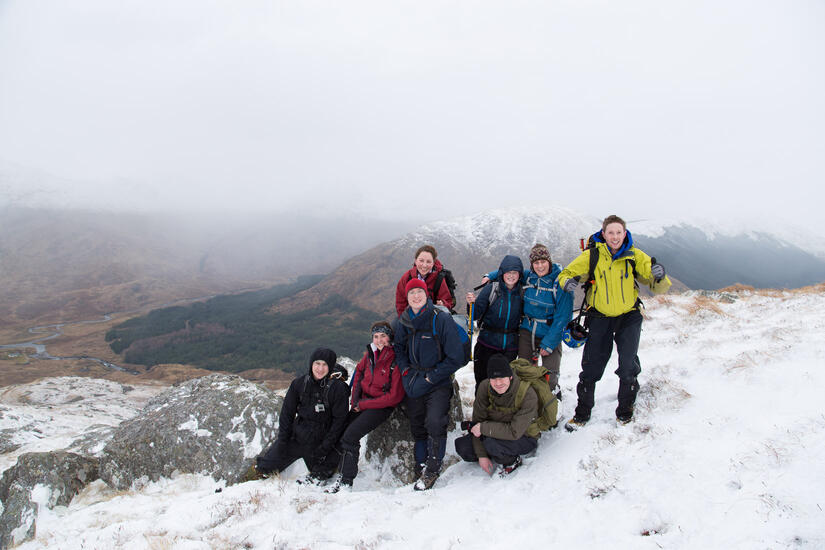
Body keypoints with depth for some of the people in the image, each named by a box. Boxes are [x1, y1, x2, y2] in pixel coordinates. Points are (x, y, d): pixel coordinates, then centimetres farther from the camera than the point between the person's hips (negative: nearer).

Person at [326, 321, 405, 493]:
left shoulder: (396, 361, -18)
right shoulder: (370, 353, 1)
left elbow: (395, 396, -18)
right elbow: (359, 371, 21)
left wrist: (363, 405, -14)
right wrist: (355, 398, 8)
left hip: (382, 406, -6)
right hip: (363, 401, 7)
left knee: (350, 436, -20)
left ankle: (345, 482, -11)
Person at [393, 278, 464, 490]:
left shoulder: (442, 319, -12)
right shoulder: (402, 321, 4)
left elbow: (455, 358, -11)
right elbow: (398, 348, 20)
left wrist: (430, 377, -11)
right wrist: (406, 371, 3)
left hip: (438, 383, -5)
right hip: (413, 384, 5)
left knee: (434, 423, -21)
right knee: (417, 428, 8)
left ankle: (432, 468, -2)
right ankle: (421, 465, 24)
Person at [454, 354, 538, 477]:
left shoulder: (528, 395, -29)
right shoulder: (485, 387, -16)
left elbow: (515, 432, -31)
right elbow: (477, 421, -11)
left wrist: (483, 428, -28)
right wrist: (481, 455, -15)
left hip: (524, 438, -4)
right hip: (497, 433, 4)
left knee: (490, 442, -33)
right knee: (462, 446, -15)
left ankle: (513, 460, -3)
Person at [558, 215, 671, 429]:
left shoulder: (635, 256, -5)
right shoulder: (592, 255, -6)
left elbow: (659, 288, -5)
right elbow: (566, 273, 2)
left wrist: (659, 277, -29)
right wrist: (568, 282, -22)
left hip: (629, 317, 0)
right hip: (600, 317, 0)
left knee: (628, 367, -4)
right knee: (591, 367, 3)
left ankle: (625, 412, 19)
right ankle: (582, 413, 19)